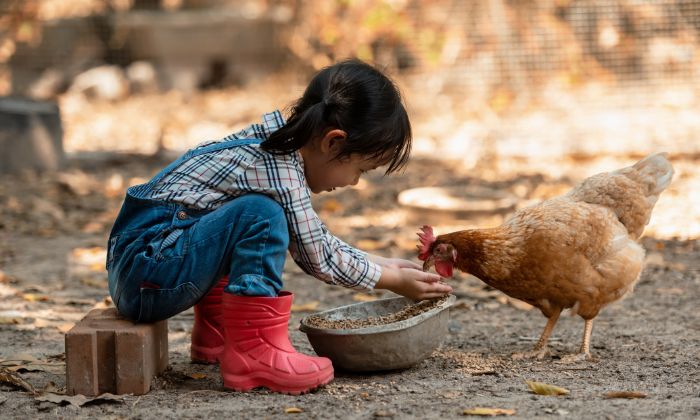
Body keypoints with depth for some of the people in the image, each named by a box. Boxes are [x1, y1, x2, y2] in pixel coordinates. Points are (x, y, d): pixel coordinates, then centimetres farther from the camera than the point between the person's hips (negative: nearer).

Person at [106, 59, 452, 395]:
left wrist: (381, 264, 23)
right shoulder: (277, 171, -18)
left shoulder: (276, 144, 10)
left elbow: (315, 239, 24)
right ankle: (254, 352, -20)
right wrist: (394, 281, 4)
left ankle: (215, 333, 19)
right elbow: (319, 259, -8)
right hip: (144, 280, -10)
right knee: (260, 214, -24)